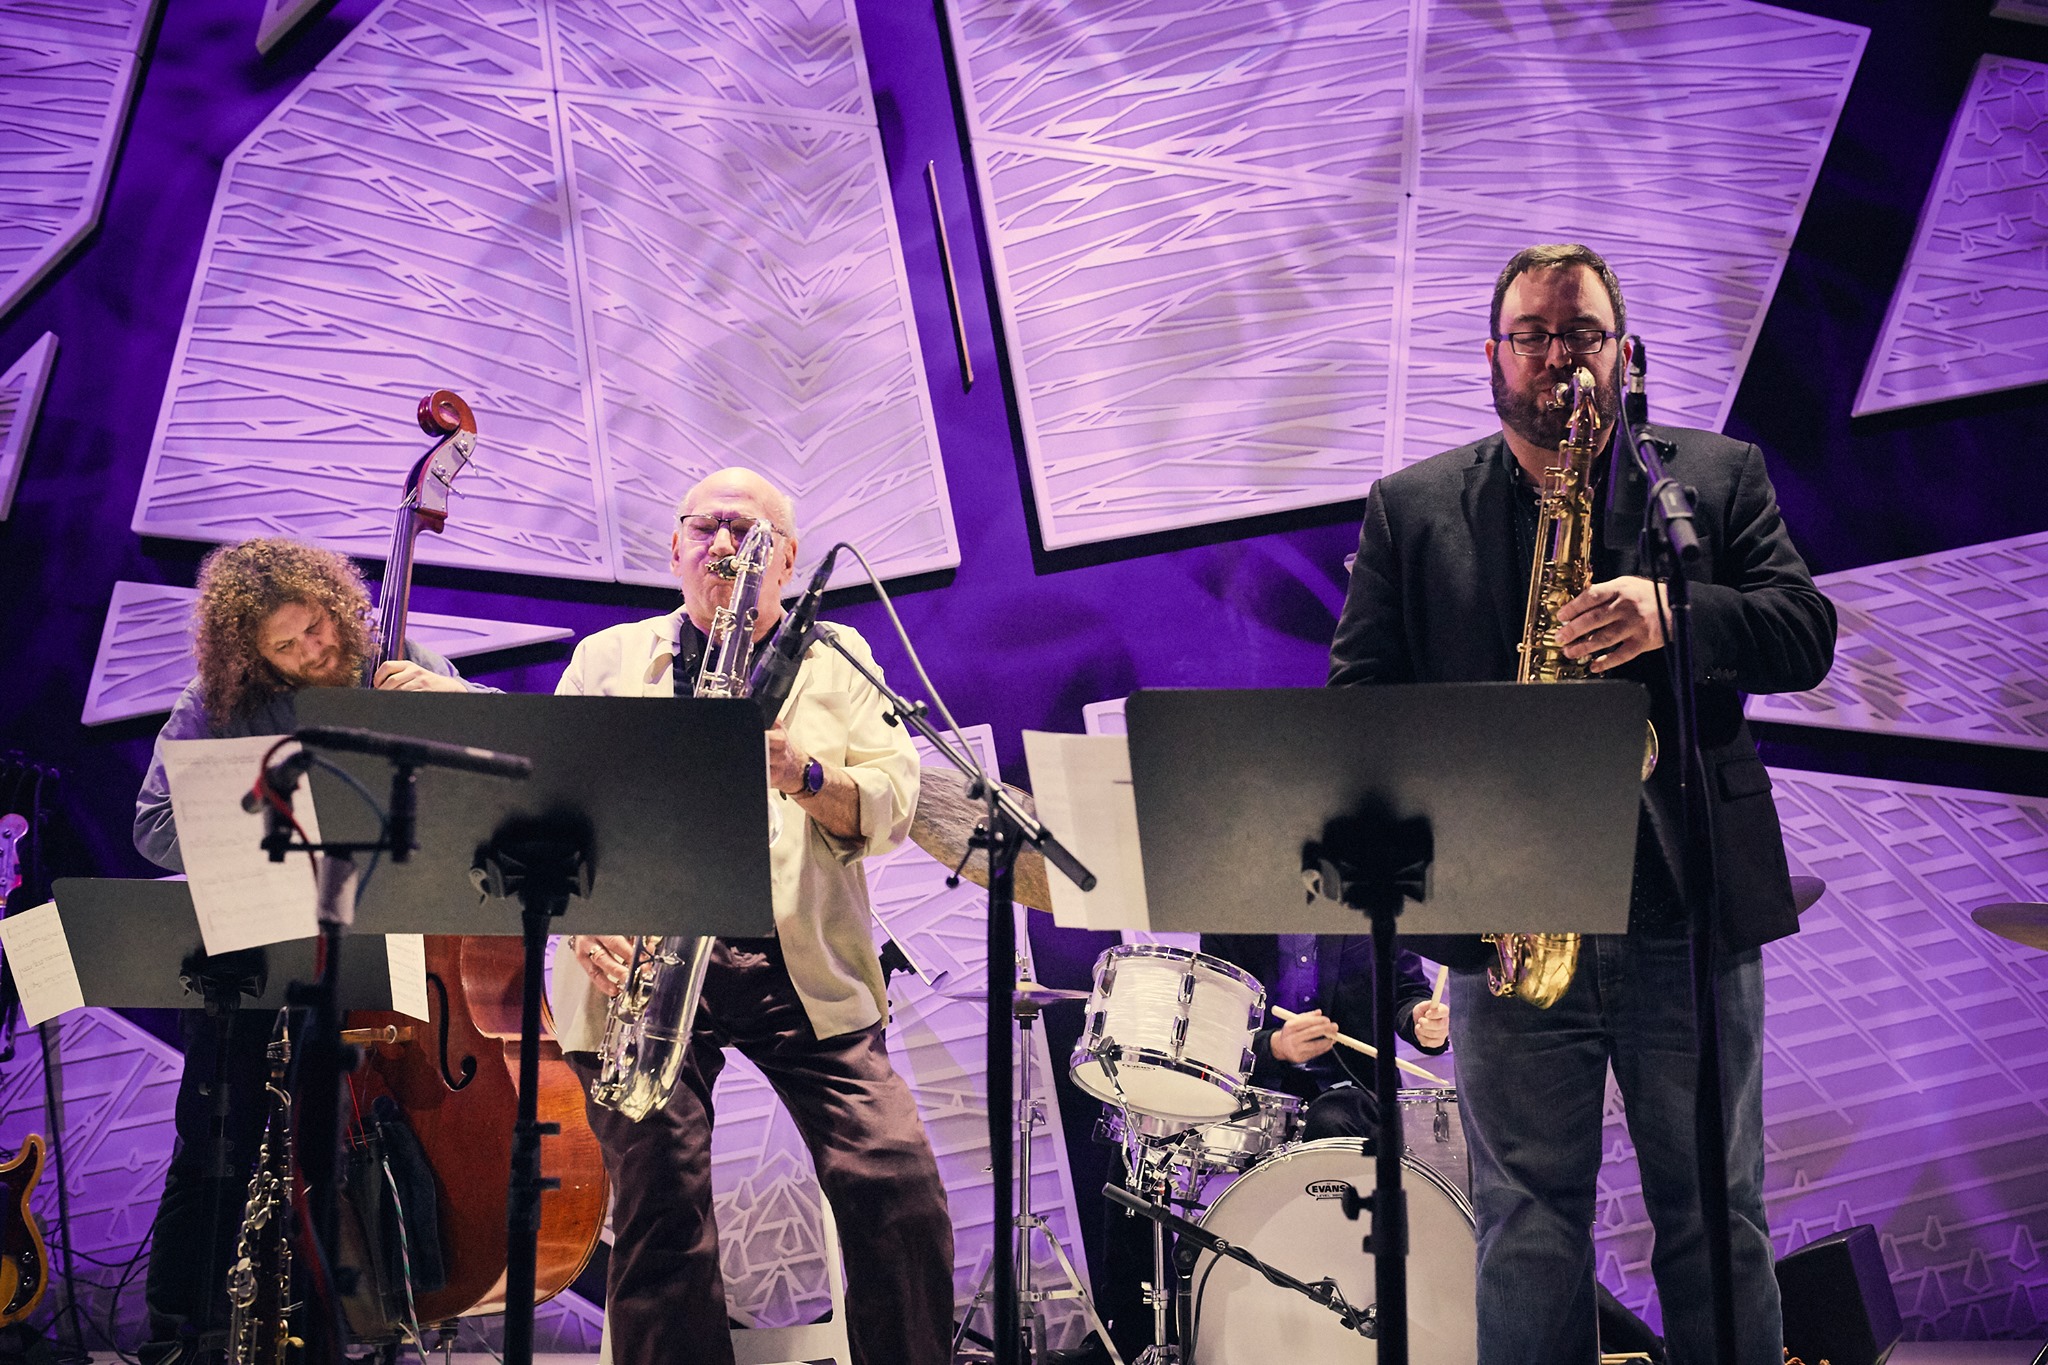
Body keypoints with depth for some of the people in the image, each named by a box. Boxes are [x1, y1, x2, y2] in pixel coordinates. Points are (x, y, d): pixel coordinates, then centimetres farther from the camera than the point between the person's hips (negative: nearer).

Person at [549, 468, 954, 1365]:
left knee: (899, 1188, -10)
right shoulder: (607, 661, 16)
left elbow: (893, 808, 4)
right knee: (662, 1215, -7)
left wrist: (803, 775, -16)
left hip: (806, 969, 0)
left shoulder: (835, 659, 15)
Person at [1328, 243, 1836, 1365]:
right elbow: (1357, 688, 5)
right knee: (1524, 1220, 5)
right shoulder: (1409, 509, 11)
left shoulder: (1720, 476, 11)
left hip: (1691, 907, 0)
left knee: (1715, 1213, 8)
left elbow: (1807, 634, 0)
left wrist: (1671, 611, -19)